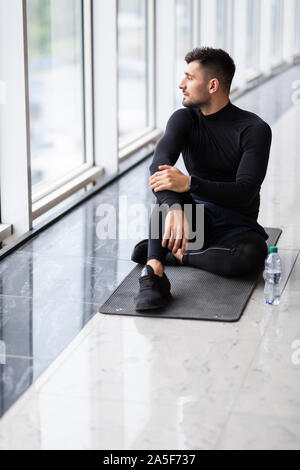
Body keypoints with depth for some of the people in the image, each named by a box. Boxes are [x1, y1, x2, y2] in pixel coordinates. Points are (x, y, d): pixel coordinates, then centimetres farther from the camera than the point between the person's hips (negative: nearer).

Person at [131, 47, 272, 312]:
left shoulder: (255, 129, -12)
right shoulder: (185, 119, -2)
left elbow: (245, 191, -24)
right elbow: (159, 163, -21)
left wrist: (188, 183, -40)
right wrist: (175, 209, -43)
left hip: (237, 226, -2)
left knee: (252, 255, -38)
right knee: (165, 183, -29)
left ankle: (176, 254, -17)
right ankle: (153, 275, -41)